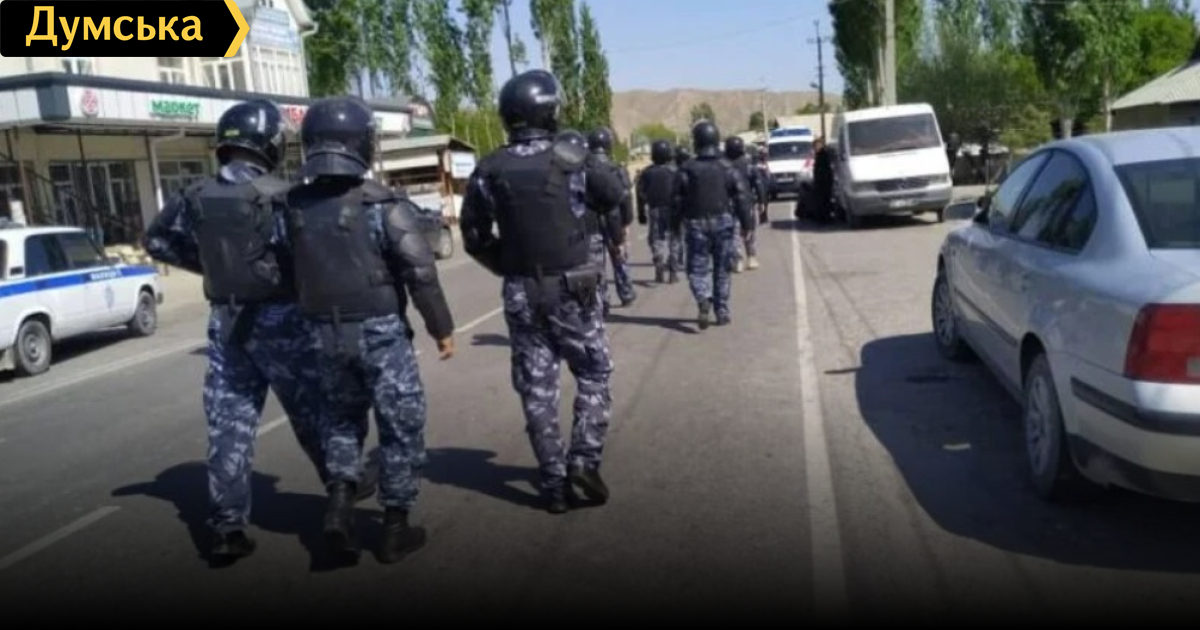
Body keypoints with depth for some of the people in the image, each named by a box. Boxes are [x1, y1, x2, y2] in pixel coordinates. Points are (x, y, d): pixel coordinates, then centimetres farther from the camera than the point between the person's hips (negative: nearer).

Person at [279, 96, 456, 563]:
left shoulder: (293, 207, 0)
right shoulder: (380, 204, -14)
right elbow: (419, 272, -14)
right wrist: (442, 327, -3)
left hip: (325, 333, 5)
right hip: (380, 332, -4)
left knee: (345, 417, 24)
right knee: (401, 426, 8)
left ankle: (339, 503, 9)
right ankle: (395, 528, 14)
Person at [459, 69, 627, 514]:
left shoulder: (489, 170, -3)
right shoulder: (571, 161, -10)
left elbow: (473, 236, 2)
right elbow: (616, 197, 6)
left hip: (520, 293, 3)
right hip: (572, 289, -2)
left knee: (536, 388, 10)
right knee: (594, 374, 16)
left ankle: (554, 483, 15)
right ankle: (584, 459, 5)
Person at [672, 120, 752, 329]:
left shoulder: (687, 169, -5)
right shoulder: (727, 168, 0)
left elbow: (678, 200, -3)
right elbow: (740, 199, -1)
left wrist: (676, 225, 7)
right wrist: (746, 224, 6)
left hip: (696, 224, -1)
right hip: (723, 222, 2)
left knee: (697, 268, 4)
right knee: (722, 269, 11)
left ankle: (703, 299, -24)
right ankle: (722, 311, 15)